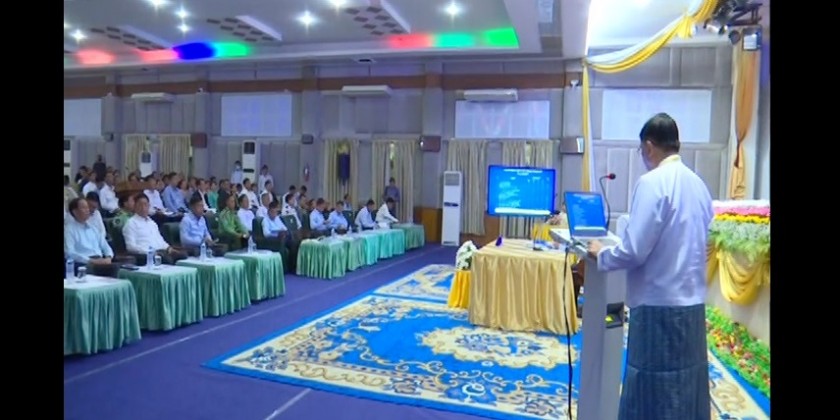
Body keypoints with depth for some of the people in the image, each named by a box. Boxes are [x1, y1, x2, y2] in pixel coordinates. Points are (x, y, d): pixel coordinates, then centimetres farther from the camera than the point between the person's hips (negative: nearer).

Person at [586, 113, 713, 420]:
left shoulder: (653, 182, -14)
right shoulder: (698, 185, 8)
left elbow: (634, 251, -20)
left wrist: (601, 255, -1)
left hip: (660, 305, -7)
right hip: (692, 303, 8)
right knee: (687, 390, 17)